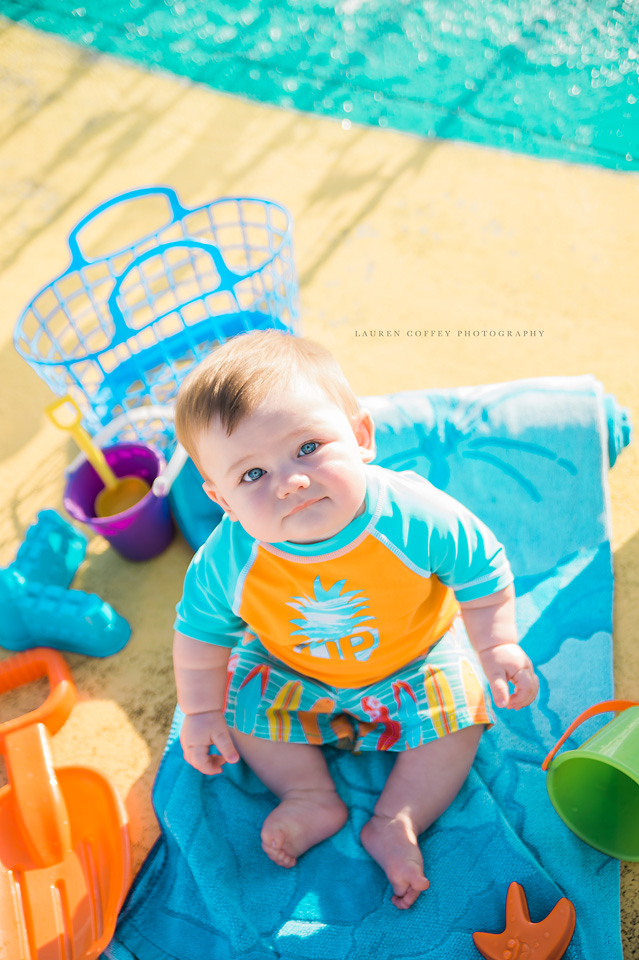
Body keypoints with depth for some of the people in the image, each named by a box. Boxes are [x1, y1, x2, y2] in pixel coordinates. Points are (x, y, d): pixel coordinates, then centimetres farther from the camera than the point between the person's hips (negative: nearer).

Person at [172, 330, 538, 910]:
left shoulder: (415, 518, -37)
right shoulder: (229, 561, -32)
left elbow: (483, 572, -16)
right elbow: (201, 630, -11)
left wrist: (497, 647, -16)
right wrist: (200, 711, -4)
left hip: (415, 660, -1)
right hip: (293, 672, 2)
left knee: (457, 713, -13)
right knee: (241, 704, -4)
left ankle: (396, 822, 6)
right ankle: (314, 798, 12)